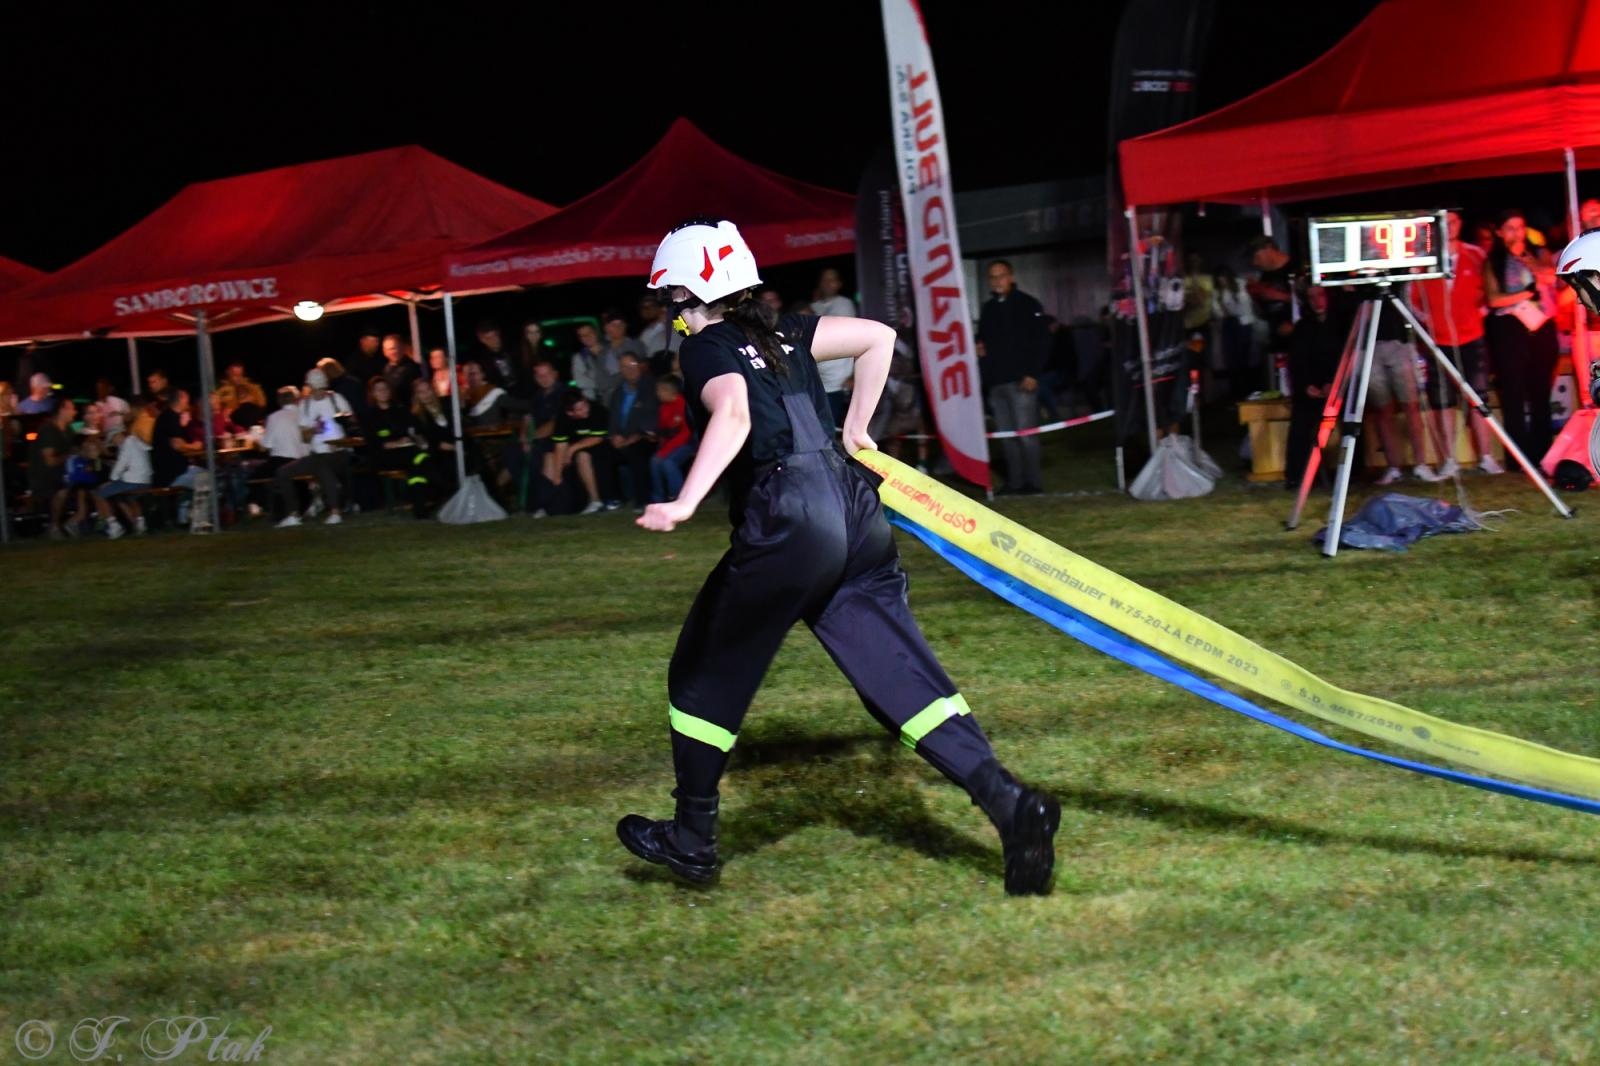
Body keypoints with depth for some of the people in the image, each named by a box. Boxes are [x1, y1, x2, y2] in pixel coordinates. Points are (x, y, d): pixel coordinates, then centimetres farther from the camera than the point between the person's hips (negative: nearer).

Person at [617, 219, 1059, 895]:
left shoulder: (707, 348, -2)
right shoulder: (783, 333, 20)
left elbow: (733, 414, -21)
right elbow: (878, 336, 24)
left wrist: (685, 503, -33)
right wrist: (855, 429, 29)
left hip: (786, 521, -7)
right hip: (856, 509, 7)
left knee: (706, 674, 12)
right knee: (899, 674, 1)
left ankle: (691, 838, 20)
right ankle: (1010, 805, -17)